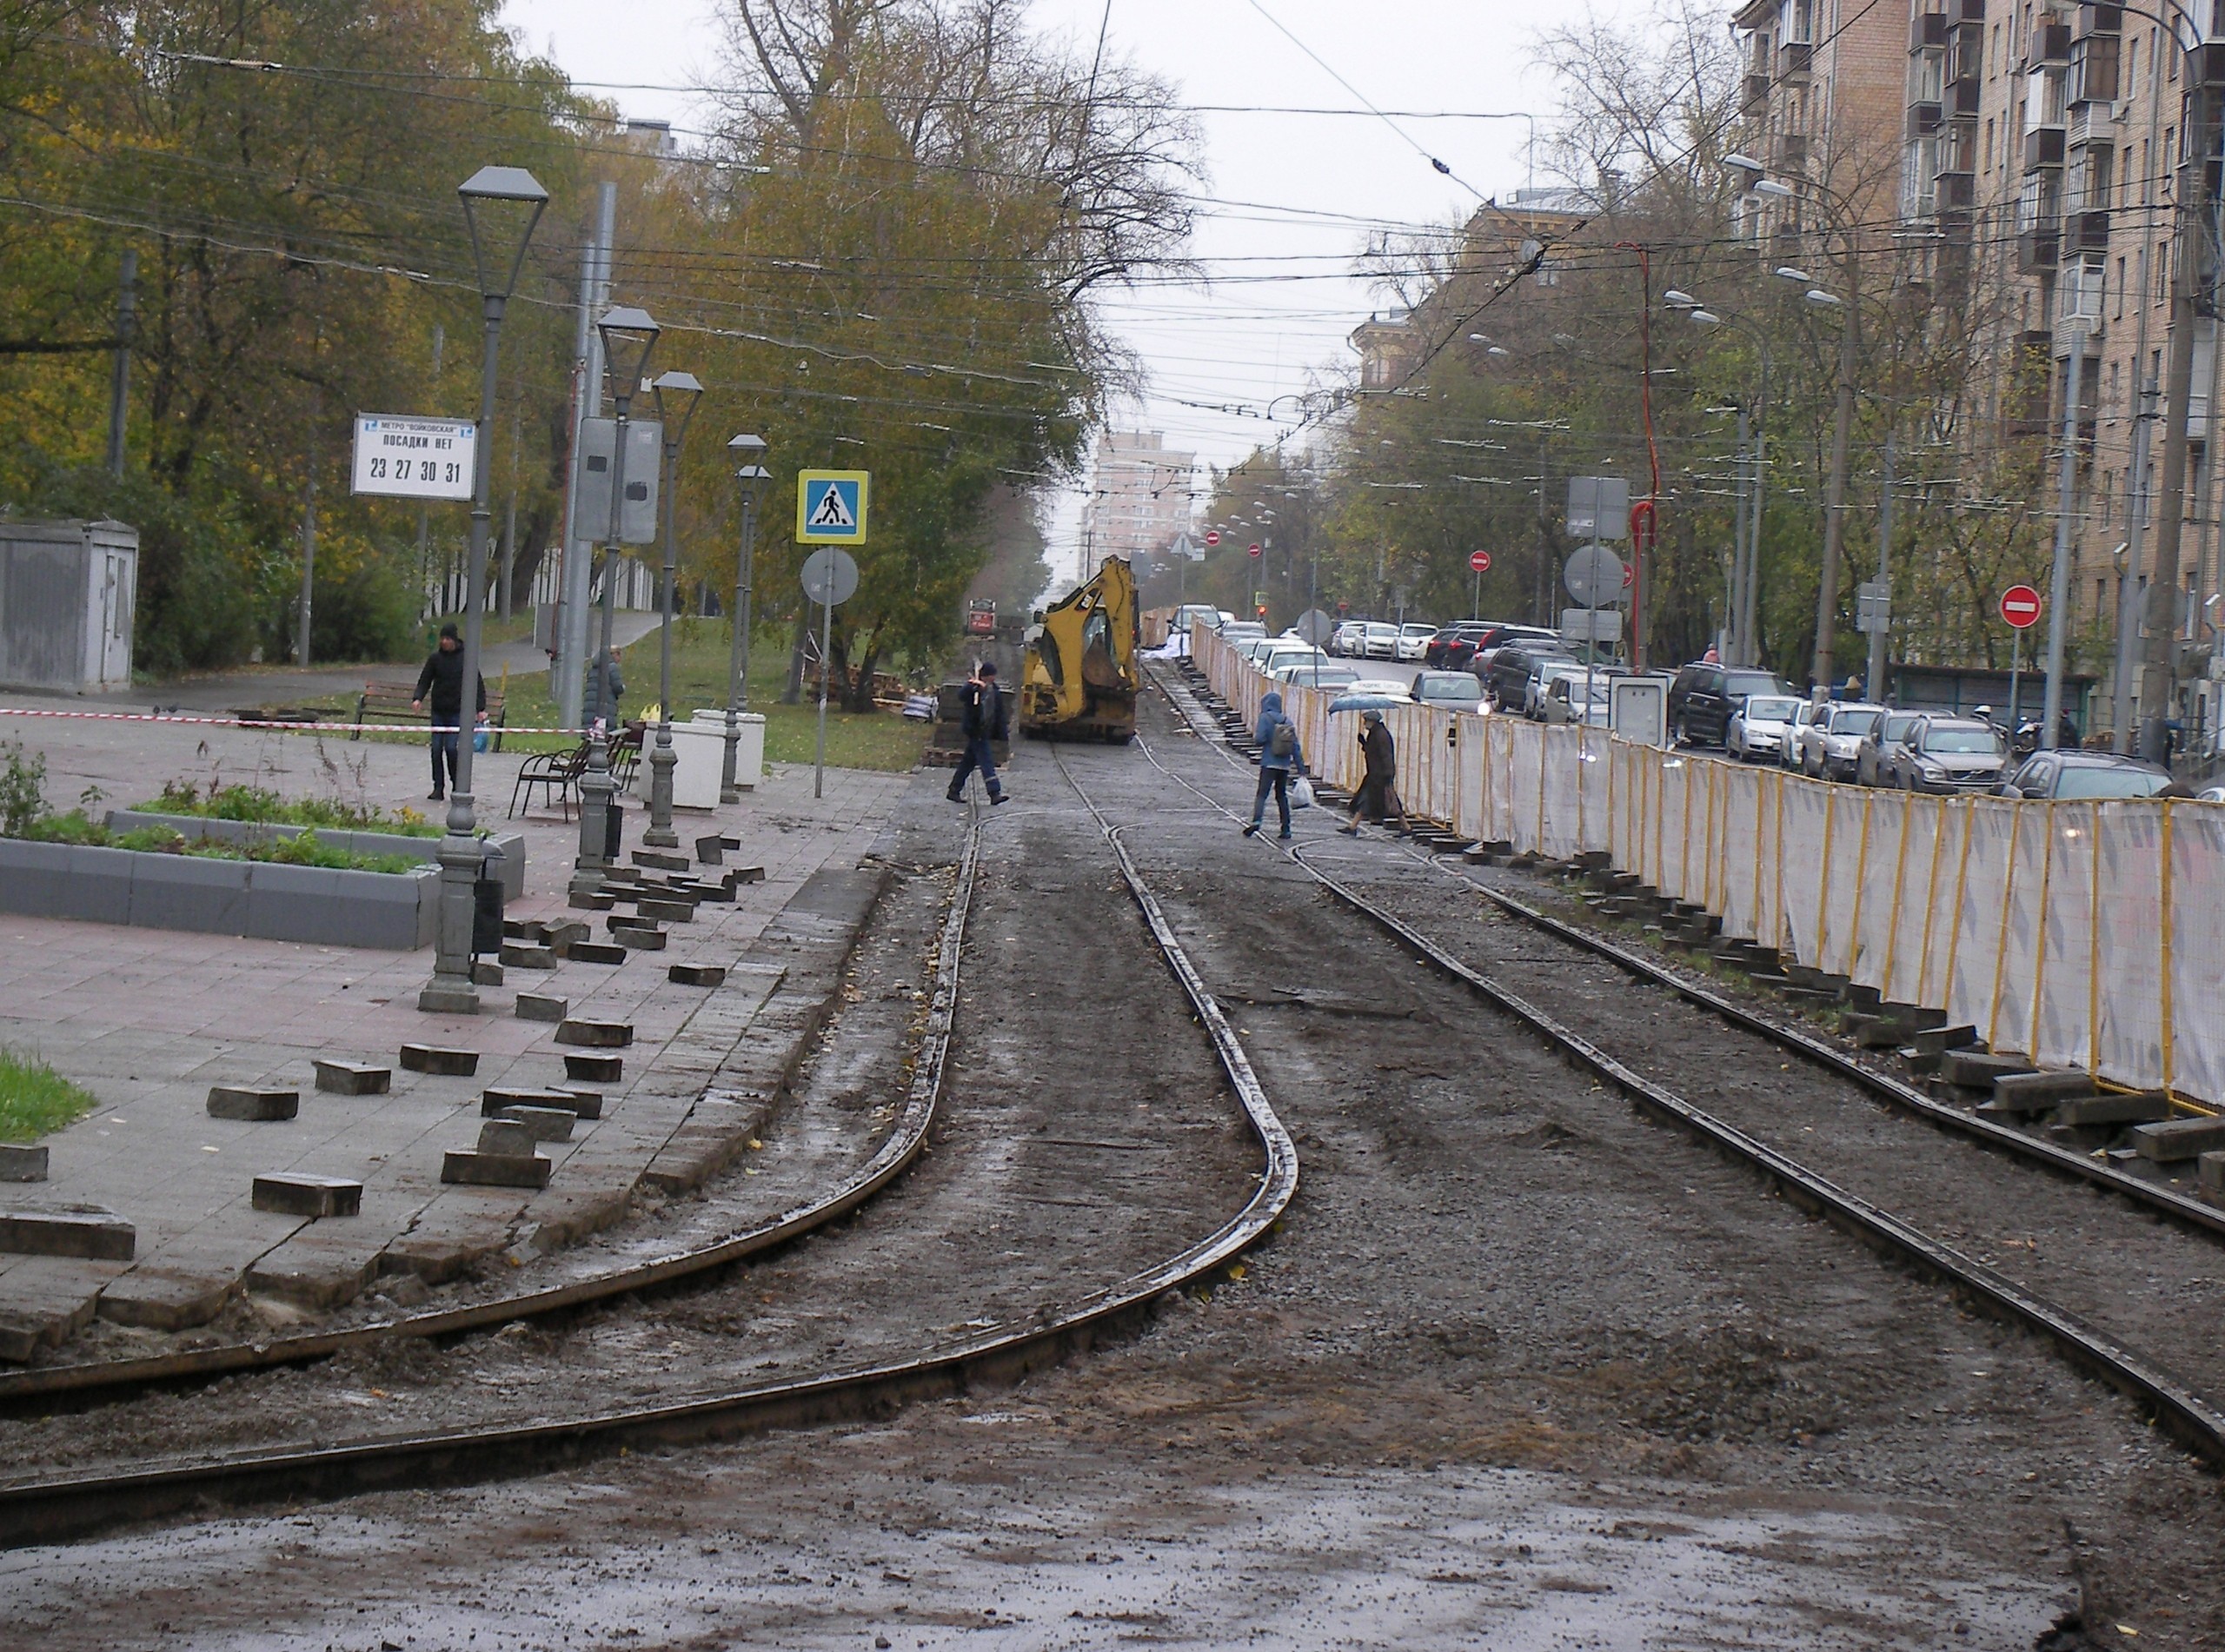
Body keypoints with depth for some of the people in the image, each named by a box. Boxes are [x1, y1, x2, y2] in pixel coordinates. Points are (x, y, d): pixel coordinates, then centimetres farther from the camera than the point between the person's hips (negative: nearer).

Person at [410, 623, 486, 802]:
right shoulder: (435, 658, 5)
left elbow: (478, 684, 2)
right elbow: (424, 681, 7)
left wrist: (481, 708, -4)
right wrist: (418, 698, -11)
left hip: (457, 712, -3)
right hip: (438, 711, 3)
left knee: (451, 748, -12)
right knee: (436, 749, 1)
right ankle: (438, 787, 9)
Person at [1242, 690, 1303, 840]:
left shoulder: (1265, 718, -5)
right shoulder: (1288, 722, 10)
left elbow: (1260, 738, -15)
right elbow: (1296, 746, 9)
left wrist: (1254, 735, 9)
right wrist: (1301, 767, 12)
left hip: (1269, 764, -5)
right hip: (1285, 766, 5)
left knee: (1262, 794, -8)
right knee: (1282, 795, 13)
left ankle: (1256, 821, -30)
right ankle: (1286, 831, 10)